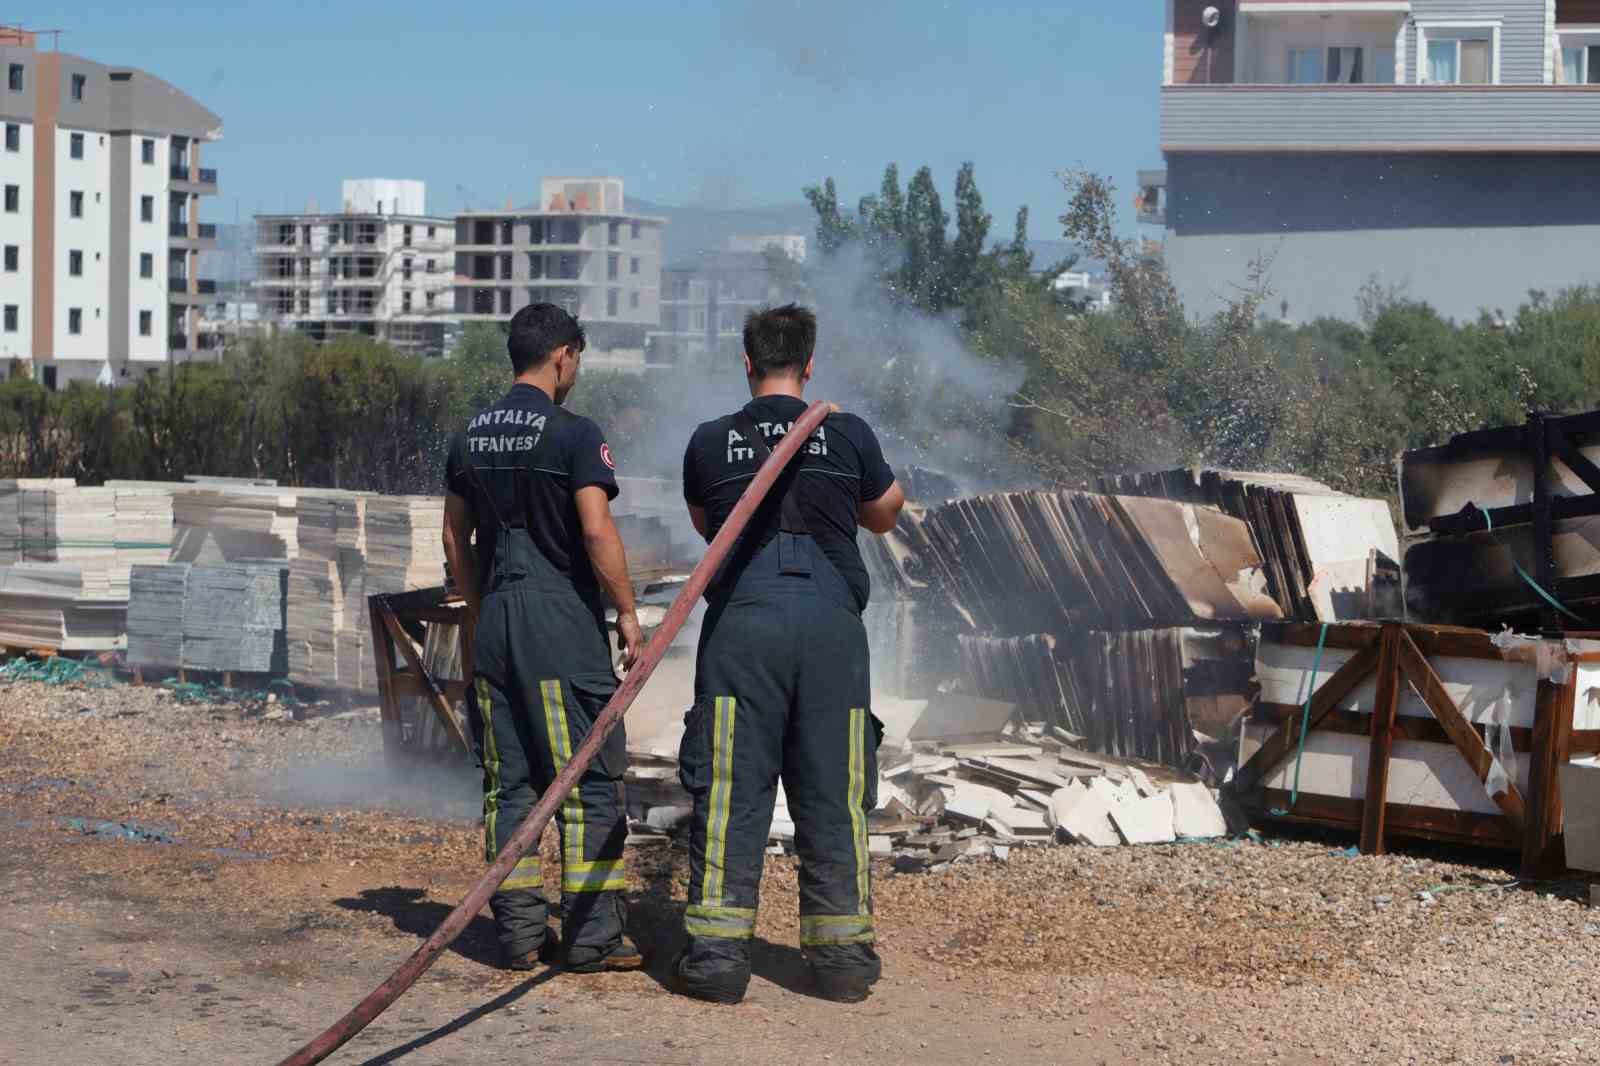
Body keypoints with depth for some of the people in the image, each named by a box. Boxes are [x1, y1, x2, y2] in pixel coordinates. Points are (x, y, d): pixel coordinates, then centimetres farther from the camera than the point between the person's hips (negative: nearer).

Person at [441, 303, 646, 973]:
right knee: (590, 779, -1)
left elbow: (456, 537, 16)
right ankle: (592, 936, -1)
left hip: (496, 621, 7)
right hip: (564, 622, -6)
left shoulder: (471, 437, 12)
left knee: (509, 781, 9)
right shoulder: (572, 434, -9)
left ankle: (521, 933, 10)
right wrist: (627, 613, -7)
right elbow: (597, 530, -15)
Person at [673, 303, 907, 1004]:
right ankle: (841, 951, 11)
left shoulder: (709, 442, 5)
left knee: (730, 790, 2)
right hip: (832, 619, 1)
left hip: (742, 619, -1)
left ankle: (717, 951, 0)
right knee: (833, 794, 7)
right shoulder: (849, 435, 5)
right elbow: (884, 517, 22)